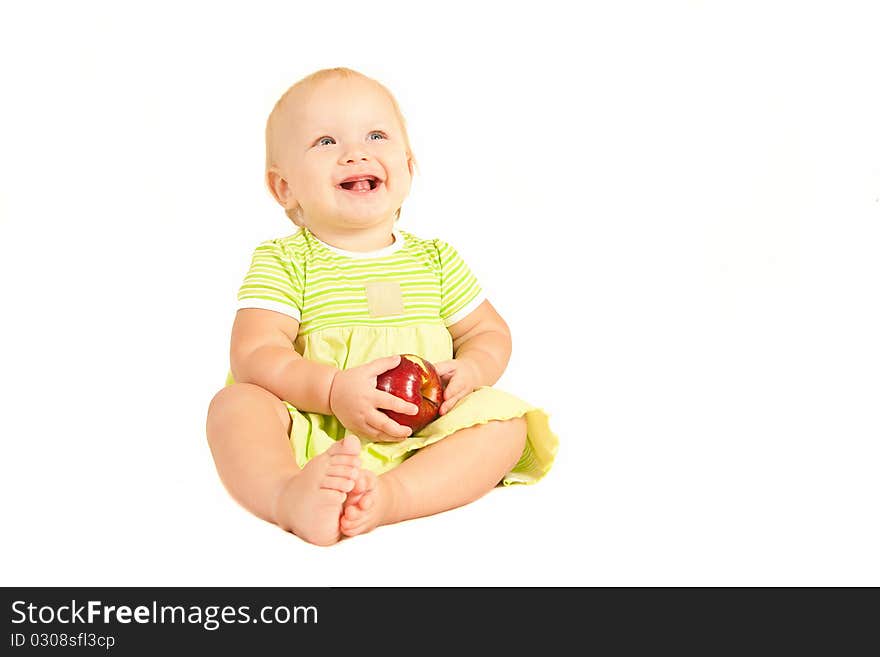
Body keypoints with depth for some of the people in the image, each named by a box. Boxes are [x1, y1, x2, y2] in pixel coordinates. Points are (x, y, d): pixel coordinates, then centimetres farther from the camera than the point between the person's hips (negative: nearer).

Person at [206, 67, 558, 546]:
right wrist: (333, 390, -26)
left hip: (420, 439, 3)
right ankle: (288, 496, -54)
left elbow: (490, 332, 16)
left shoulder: (436, 259, 11)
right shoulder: (282, 261, 1)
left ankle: (388, 496, -41)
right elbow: (254, 354, -9)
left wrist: (472, 371, -9)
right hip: (311, 432, -2)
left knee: (505, 420, -19)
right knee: (235, 404, -25)